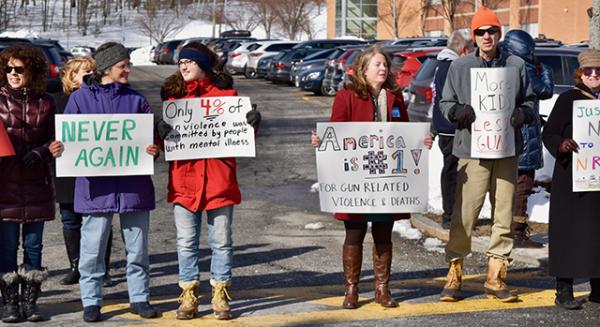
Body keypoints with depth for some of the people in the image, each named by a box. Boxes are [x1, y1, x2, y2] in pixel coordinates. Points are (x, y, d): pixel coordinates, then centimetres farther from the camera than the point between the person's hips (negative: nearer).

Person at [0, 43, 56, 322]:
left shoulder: (45, 103, 6)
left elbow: (54, 140, 9)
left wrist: (40, 152, -9)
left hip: (36, 185, 2)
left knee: (33, 245, 8)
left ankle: (30, 301, 16)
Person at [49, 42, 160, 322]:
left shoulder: (136, 100, 9)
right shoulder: (80, 98, 4)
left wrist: (154, 149, -13)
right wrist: (58, 150, -16)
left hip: (133, 183, 2)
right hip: (96, 184, -2)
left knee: (137, 246, 9)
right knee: (93, 247, 1)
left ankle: (139, 298, 20)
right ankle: (91, 301, 13)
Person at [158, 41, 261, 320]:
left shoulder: (225, 92, 4)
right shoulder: (173, 94, 9)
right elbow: (168, 134, 10)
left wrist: (251, 125, -14)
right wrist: (162, 132, -12)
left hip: (219, 179, -1)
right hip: (183, 179, 2)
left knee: (221, 241, 6)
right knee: (186, 242, 6)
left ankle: (220, 297, 16)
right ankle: (188, 297, 16)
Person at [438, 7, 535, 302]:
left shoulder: (516, 65, 9)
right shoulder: (459, 67, 5)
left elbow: (529, 101, 16)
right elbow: (445, 104, 9)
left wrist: (522, 114, -7)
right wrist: (461, 111, -13)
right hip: (472, 149, -2)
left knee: (503, 216, 5)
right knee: (464, 214, -6)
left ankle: (495, 277, 14)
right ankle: (454, 274, 5)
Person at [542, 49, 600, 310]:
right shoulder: (568, 99, 0)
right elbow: (548, 133, -3)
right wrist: (561, 144, -22)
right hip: (572, 178, -4)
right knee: (570, 229, -4)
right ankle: (564, 290, 1)